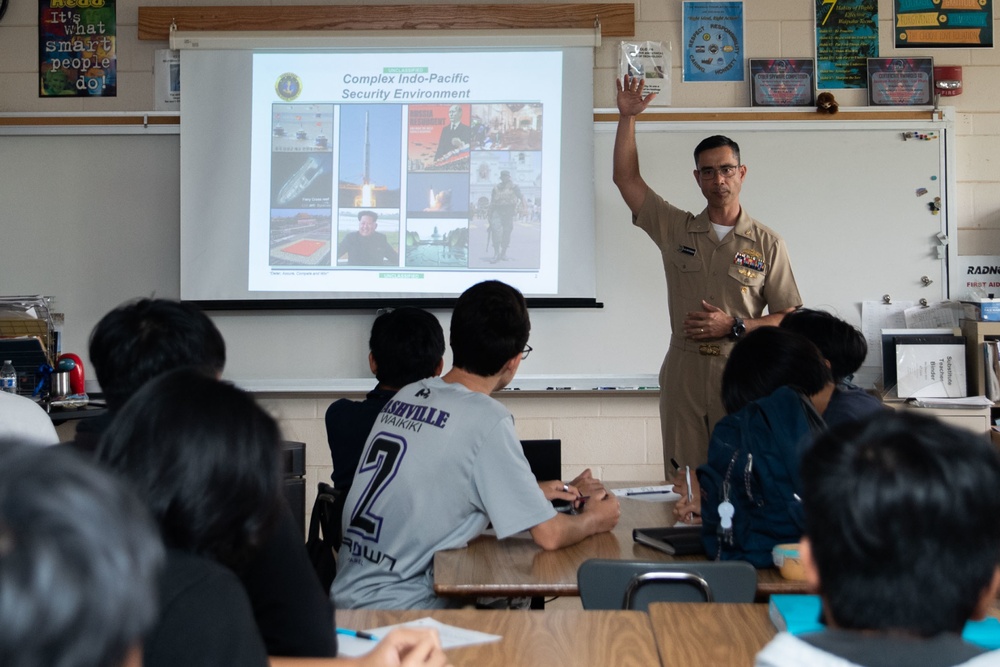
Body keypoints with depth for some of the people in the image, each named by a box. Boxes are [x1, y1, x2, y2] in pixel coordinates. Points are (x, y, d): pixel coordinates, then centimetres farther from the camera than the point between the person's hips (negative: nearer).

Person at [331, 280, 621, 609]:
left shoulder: (406, 396, 7)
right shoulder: (487, 419, -16)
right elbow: (549, 535, -14)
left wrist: (534, 491, 25)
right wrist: (595, 519, 6)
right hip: (398, 610, -8)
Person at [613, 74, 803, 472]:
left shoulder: (767, 244, 4)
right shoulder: (676, 230, 10)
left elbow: (789, 319, 3)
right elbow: (626, 178, 7)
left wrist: (734, 327, -11)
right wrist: (627, 117, 1)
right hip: (683, 374, 2)